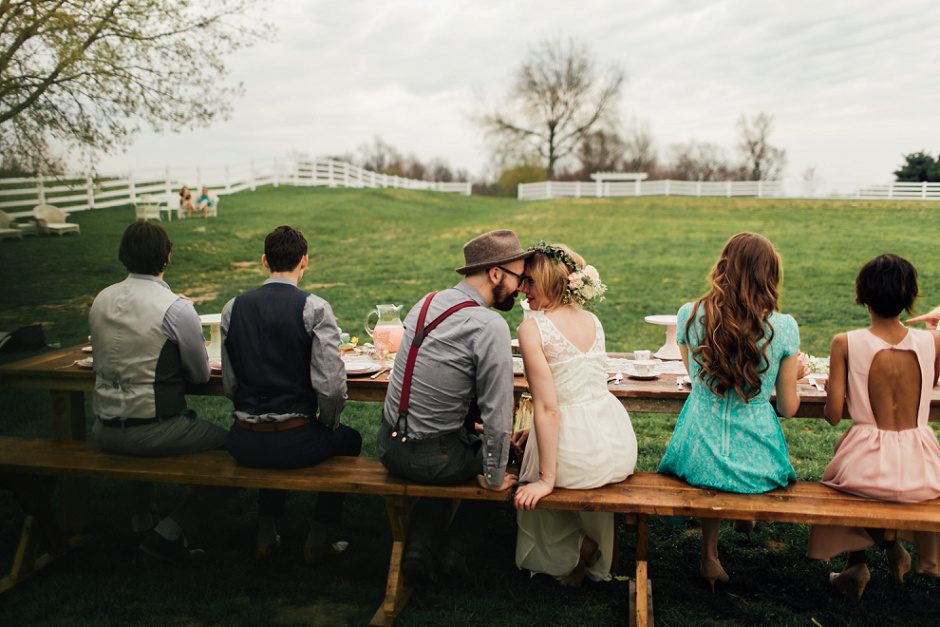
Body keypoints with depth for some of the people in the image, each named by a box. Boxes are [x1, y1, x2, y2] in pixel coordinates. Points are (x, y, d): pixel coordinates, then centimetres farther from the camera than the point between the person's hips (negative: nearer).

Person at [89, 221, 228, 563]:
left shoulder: (101, 300, 4)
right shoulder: (175, 307, -15)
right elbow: (202, 375, -4)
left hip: (105, 430, 7)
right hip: (151, 432, -7)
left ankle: (141, 521, 41)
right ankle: (171, 533, 4)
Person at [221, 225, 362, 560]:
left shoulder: (233, 308, 1)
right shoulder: (315, 309, -12)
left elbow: (229, 384, 6)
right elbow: (331, 386, -17)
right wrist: (327, 422, 3)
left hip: (244, 444, 4)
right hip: (296, 443, -4)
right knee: (349, 439, 28)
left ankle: (266, 533, 39)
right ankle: (320, 538, 30)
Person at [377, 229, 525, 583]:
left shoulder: (426, 303, 5)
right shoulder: (489, 326, -19)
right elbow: (497, 415, -19)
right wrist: (494, 478, -5)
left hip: (388, 446, 6)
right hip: (433, 459, -6)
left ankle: (419, 546, 21)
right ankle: (456, 548, 24)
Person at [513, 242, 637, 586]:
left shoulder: (532, 327, -14)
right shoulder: (592, 321, 7)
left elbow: (548, 408, -18)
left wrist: (547, 478, -13)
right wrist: (535, 429, 25)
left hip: (576, 451, -6)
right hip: (619, 445, 6)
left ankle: (567, 561, 23)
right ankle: (592, 545, 39)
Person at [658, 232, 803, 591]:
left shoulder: (689, 315, -8)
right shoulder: (783, 327, -11)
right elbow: (788, 408, 0)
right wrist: (794, 375, 20)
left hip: (699, 458, 0)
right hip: (757, 462, 0)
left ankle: (709, 553, 30)